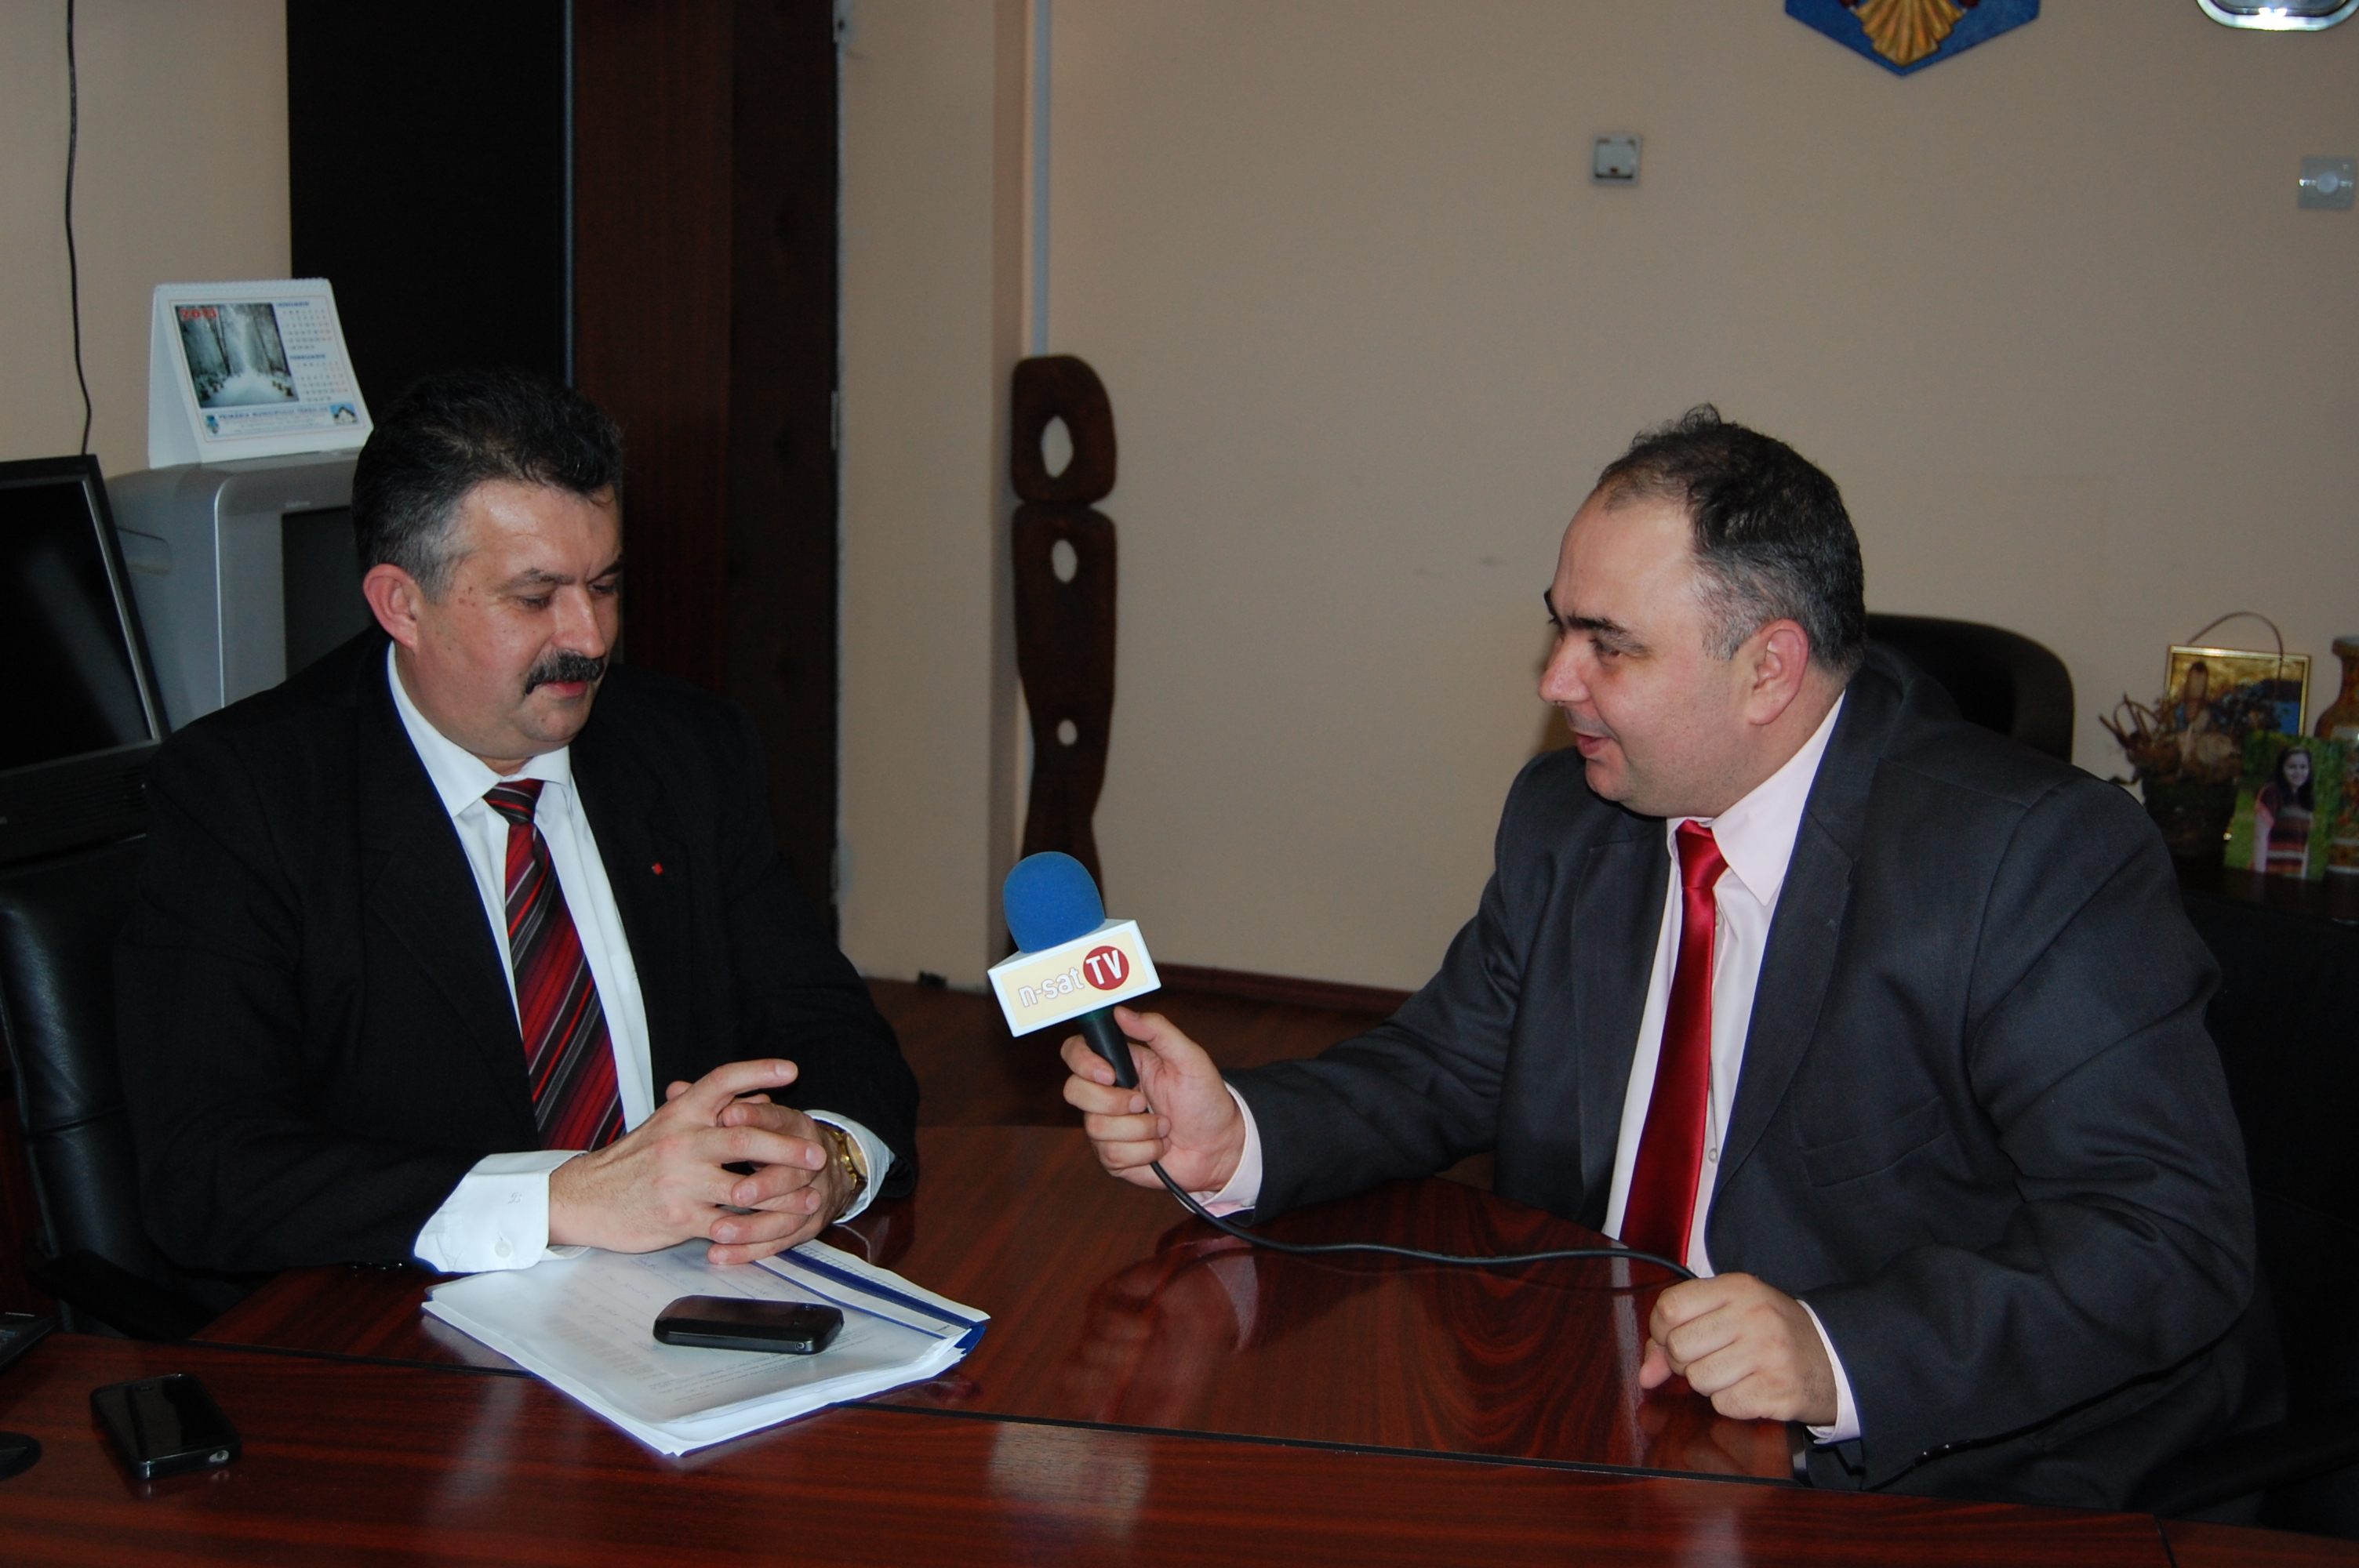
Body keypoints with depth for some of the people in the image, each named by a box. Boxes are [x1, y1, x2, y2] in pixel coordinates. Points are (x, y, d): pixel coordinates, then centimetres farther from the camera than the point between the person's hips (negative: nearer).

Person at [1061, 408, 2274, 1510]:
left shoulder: (2039, 863, -17)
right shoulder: (1566, 820, 5)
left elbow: (2171, 1235, -22)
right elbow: (1447, 1071, 12)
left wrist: (1843, 1356, -36)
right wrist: (1237, 1137, -9)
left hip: (1924, 1484, -5)